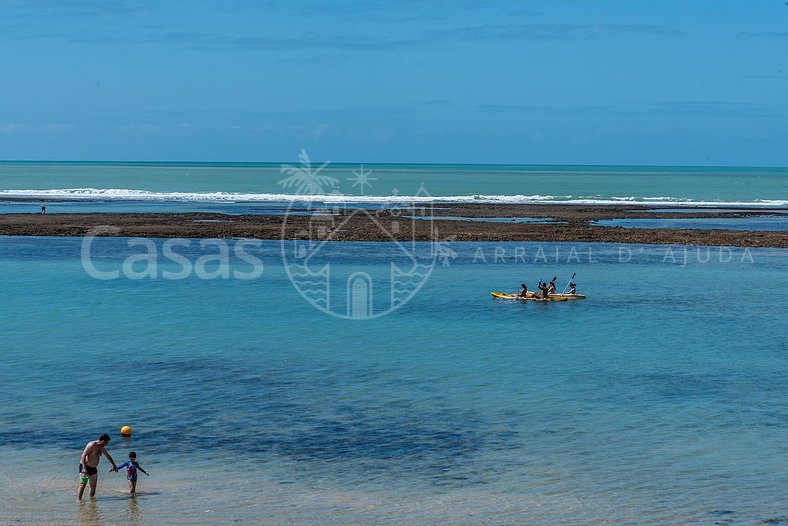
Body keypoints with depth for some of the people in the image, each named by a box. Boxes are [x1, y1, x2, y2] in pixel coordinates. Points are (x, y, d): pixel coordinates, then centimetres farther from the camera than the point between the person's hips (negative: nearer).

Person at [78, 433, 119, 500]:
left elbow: (108, 456, 28)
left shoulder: (101, 447, 12)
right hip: (85, 467, -9)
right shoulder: (92, 445, -16)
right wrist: (84, 468, -30)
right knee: (83, 485, -13)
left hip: (93, 469, 9)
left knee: (93, 486, 9)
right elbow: (83, 455, -22)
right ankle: (79, 500, -15)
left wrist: (114, 465, 35)